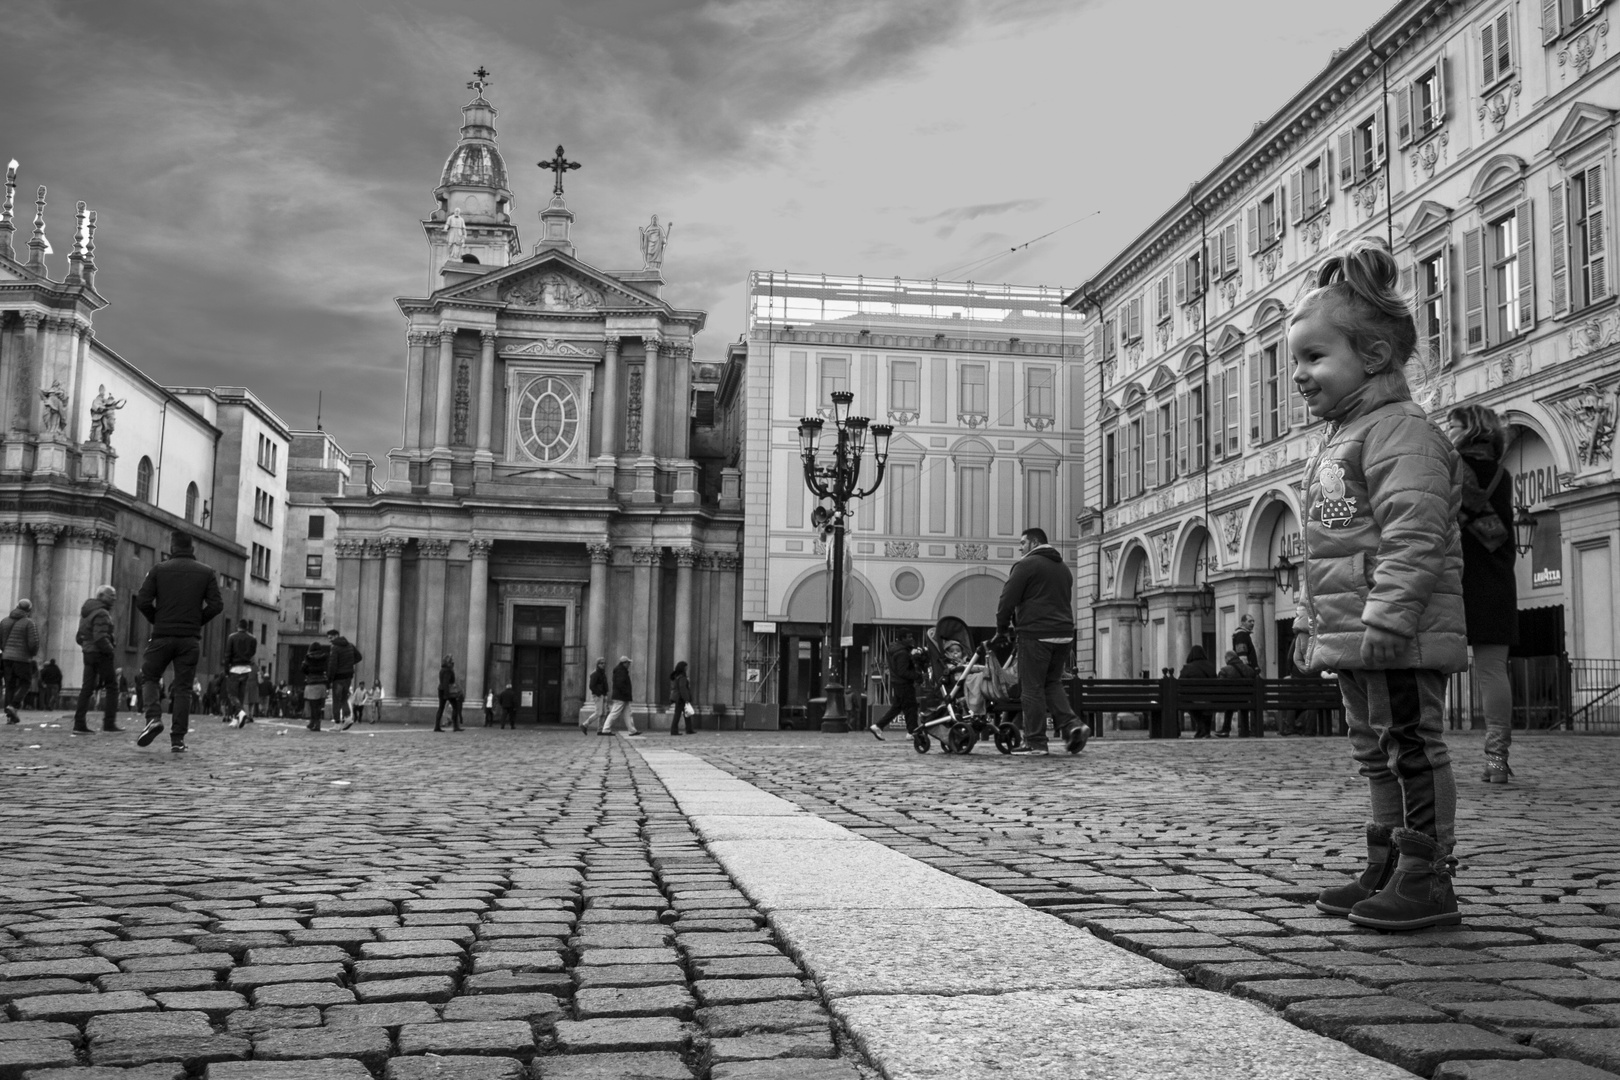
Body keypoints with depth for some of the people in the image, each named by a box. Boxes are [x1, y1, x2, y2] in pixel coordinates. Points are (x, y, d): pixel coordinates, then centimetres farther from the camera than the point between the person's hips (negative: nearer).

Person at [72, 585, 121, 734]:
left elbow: (79, 637, 20)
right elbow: (100, 637, -23)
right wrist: (111, 651, -14)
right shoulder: (101, 613, -14)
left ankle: (79, 722, 2)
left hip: (88, 653, 9)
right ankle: (109, 722, -4)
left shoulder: (87, 612, 17)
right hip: (100, 654, -9)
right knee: (112, 687, -1)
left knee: (87, 688, 7)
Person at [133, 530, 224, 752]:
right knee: (183, 687, 5)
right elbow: (216, 605, -3)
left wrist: (156, 620, 10)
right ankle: (178, 738, 1)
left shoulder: (159, 569, 3)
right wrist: (198, 622, 10)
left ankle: (153, 718, -11)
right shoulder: (206, 572, 6)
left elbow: (142, 602, -5)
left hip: (163, 635, -1)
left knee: (149, 677, 14)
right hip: (191, 638, 1)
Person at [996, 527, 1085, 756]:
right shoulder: (1063, 568, 22)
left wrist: (1002, 629, 4)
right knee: (1052, 683, 16)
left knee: (1032, 687, -1)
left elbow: (1008, 599, -7)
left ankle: (1035, 741, 0)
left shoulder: (1027, 565, -4)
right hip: (1064, 634, 7)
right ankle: (1071, 724, -4)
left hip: (1035, 634, -7)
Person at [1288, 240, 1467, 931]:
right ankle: (1387, 872, 23)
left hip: (1400, 639, -10)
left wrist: (1385, 619, -28)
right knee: (1376, 754, 15)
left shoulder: (1400, 431, -13)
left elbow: (1413, 536, -24)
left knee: (1413, 749, -3)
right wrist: (1309, 622, 21)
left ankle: (1428, 878, 5)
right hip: (1352, 638, 10)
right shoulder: (1339, 441, 19)